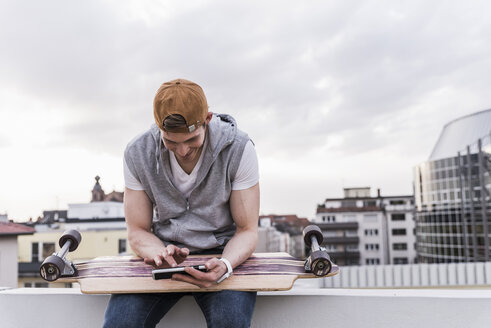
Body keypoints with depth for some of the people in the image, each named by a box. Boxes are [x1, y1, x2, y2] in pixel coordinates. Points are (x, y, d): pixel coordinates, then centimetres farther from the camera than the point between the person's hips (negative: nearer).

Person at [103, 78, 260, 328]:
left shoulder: (239, 149, -13)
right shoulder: (137, 154, -8)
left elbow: (247, 230, -8)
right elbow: (137, 231, 0)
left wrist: (225, 265, -30)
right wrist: (161, 254, -24)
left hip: (221, 252, -1)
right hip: (164, 252, 2)